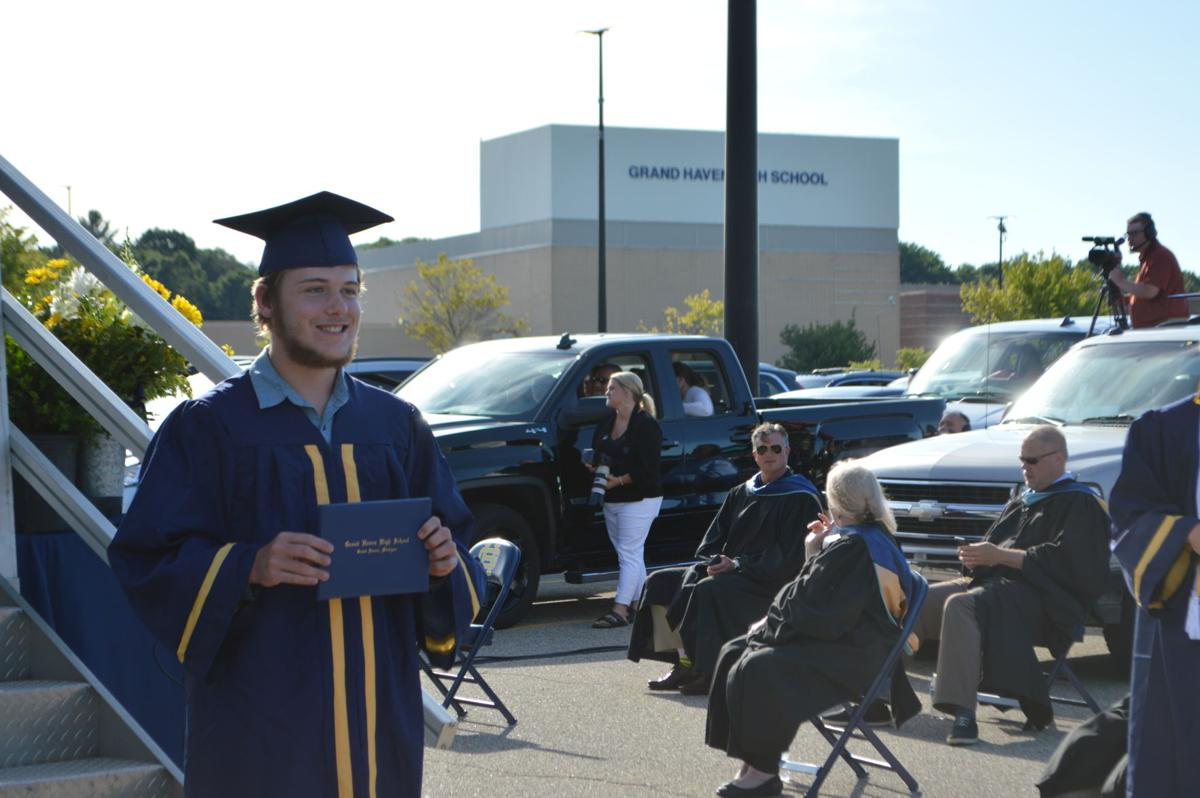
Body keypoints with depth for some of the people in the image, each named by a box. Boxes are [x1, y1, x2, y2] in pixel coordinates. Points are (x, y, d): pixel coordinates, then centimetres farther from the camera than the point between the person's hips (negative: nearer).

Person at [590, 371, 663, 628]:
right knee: (631, 554, 11)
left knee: (629, 553, -9)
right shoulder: (606, 423, 14)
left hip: (638, 500, -8)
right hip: (612, 500, 8)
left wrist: (620, 480, -22)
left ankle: (620, 609, -13)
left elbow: (648, 468, -17)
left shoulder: (646, 425, -11)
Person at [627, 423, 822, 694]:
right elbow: (713, 538, 15)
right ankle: (683, 663, -11)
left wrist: (737, 565, -16)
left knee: (708, 590, -33)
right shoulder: (741, 494, 16)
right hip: (729, 569, 8)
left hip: (770, 582, -8)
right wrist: (715, 561, -8)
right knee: (659, 582, -4)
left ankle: (707, 673, -24)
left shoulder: (800, 498, -6)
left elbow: (789, 557, -13)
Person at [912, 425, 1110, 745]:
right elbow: (995, 543, 29)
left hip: (1035, 597, -9)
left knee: (960, 606, -35)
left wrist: (1000, 556, -15)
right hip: (992, 581, 9)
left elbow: (1064, 560, -14)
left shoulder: (1079, 503, 0)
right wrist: (977, 556, 4)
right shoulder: (1023, 499, 26)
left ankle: (963, 715, -42)